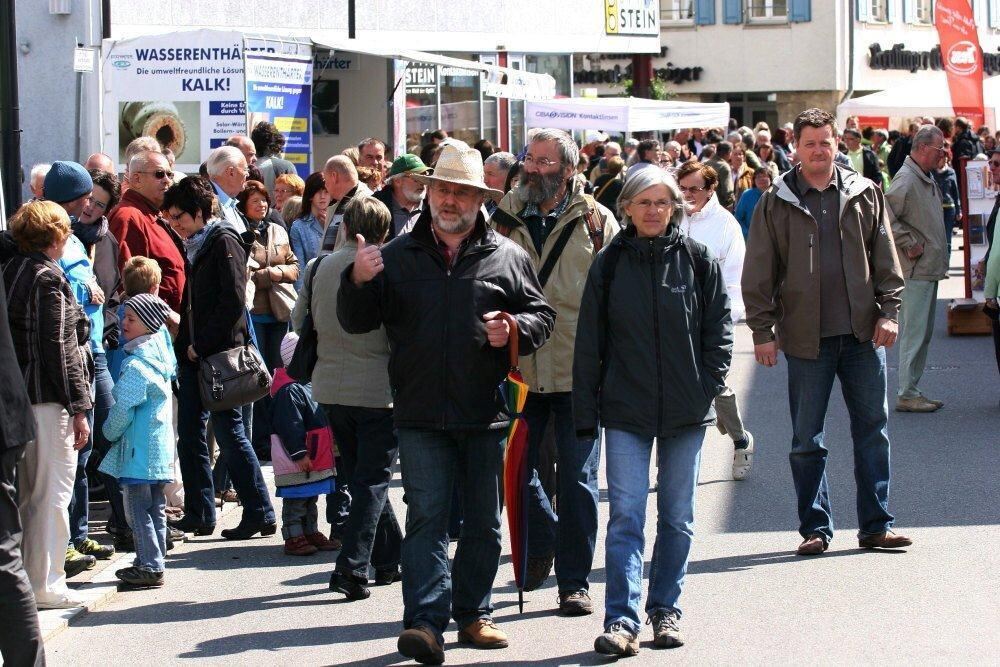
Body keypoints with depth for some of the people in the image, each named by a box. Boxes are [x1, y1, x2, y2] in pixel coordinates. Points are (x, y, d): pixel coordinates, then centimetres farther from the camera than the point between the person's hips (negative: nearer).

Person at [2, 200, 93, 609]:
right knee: (53, 493, -2)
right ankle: (45, 586, 0)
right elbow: (58, 348, -15)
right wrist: (79, 408, -12)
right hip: (49, 399, -8)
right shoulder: (47, 277, -12)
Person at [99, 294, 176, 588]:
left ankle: (149, 567, -3)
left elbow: (123, 409, -18)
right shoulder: (161, 356, 9)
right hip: (160, 447, 9)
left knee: (138, 509, -4)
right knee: (156, 508, 14)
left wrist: (110, 432, -1)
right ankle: (154, 562, 21)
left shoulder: (136, 365, -18)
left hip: (138, 448, -9)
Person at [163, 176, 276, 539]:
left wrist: (201, 344, -15)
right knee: (190, 435, 10)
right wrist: (184, 345, 11)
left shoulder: (224, 241, -10)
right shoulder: (194, 245, 16)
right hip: (194, 357, 9)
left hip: (220, 355, -9)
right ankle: (199, 515, 17)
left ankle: (260, 513, 0)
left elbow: (233, 303, -18)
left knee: (230, 434, -6)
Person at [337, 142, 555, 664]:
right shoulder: (398, 256, 8)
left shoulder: (506, 257, 6)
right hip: (421, 413, -1)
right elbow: (356, 322, 8)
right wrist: (358, 282, -13)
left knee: (483, 522, 10)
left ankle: (473, 613, 23)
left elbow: (541, 316, 9)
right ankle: (425, 622, -12)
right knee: (426, 517, -7)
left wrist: (514, 330, -13)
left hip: (485, 414, 1)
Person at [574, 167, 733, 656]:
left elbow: (719, 327, 7)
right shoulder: (609, 264, 2)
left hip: (685, 412, 1)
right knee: (625, 517, -8)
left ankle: (666, 610, 22)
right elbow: (589, 341, 4)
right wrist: (586, 411, 0)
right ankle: (621, 621, -10)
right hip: (625, 411, -1)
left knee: (677, 518, 10)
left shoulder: (699, 261, 2)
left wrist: (710, 385, -4)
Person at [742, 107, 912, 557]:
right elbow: (758, 274, 2)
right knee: (807, 439, 3)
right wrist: (762, 331, -3)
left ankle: (876, 526, 13)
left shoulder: (864, 194, 7)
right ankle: (815, 528, 13)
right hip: (806, 337, -1)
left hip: (863, 334, 2)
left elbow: (885, 260, 10)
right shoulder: (776, 204, 2)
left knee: (872, 430, 5)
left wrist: (888, 312, 1)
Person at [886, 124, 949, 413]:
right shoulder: (906, 179, -16)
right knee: (913, 332, -7)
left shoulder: (928, 180, 15)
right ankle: (906, 394, -2)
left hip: (929, 270, 10)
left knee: (924, 333, 13)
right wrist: (909, 245, -20)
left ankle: (912, 391, 20)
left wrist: (940, 262, 17)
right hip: (915, 270, -10)